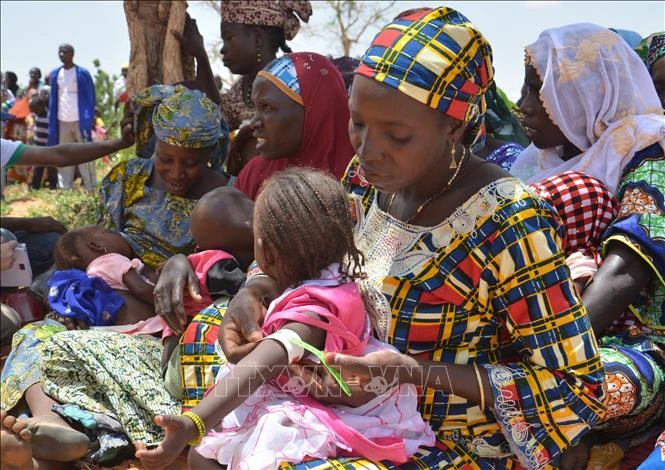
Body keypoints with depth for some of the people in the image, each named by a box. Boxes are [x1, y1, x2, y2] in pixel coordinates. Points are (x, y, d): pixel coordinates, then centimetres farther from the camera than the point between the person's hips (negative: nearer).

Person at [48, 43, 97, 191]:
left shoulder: (82, 73, -3)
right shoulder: (55, 74, 10)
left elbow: (90, 98, -1)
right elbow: (53, 99, 13)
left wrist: (89, 120, -8)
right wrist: (52, 122, 6)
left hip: (79, 121, -5)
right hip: (62, 122, 5)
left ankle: (91, 189, 1)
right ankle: (64, 188, 13)